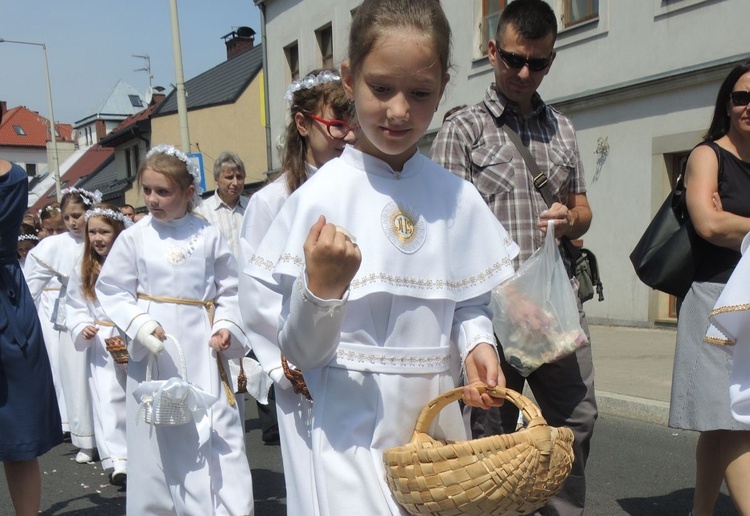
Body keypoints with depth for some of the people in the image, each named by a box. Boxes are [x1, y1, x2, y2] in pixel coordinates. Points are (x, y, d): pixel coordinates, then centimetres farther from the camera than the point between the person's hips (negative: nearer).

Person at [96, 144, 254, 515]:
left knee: (219, 429, 2)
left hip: (203, 349, 0)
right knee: (157, 436, 9)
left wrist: (226, 325, -7)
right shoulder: (133, 238, 0)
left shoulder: (208, 236, 1)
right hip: (155, 351, 0)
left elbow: (229, 289, 7)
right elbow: (112, 291, 2)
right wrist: (139, 325, -12)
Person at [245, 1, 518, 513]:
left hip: (440, 420, 4)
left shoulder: (456, 197, -1)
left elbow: (469, 305, 9)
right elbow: (302, 352, -8)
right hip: (356, 428, -3)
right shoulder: (321, 195, -11)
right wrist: (321, 285, -26)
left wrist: (478, 344, -11)